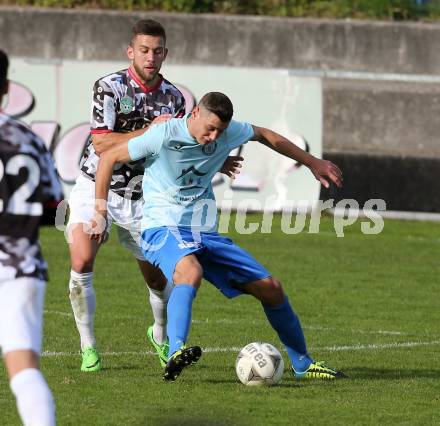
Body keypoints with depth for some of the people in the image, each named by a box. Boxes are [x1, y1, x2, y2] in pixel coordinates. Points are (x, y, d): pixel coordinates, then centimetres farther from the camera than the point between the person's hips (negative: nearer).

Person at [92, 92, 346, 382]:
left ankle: (302, 364, 23)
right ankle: (176, 354, -55)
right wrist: (100, 210, -6)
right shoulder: (164, 136, -13)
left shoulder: (228, 132, 1)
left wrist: (313, 163, 26)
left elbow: (265, 136, 22)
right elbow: (109, 157, -3)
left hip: (205, 234, 6)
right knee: (191, 271, -42)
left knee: (271, 289, 4)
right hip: (163, 230, -6)